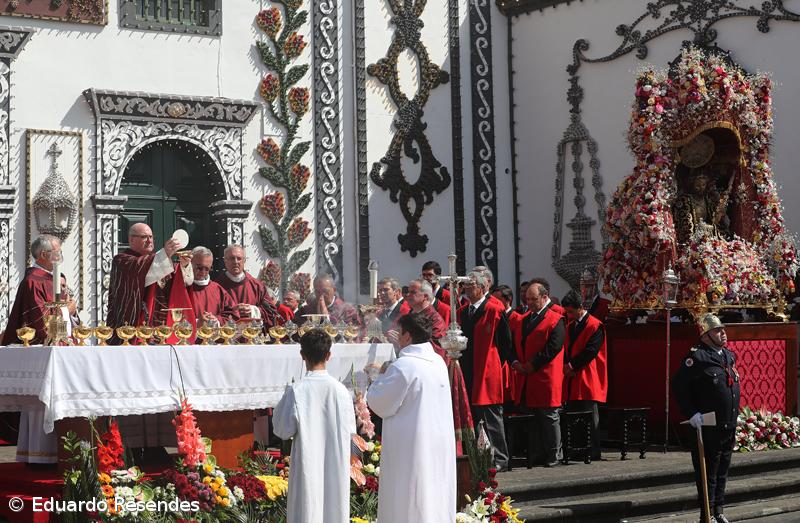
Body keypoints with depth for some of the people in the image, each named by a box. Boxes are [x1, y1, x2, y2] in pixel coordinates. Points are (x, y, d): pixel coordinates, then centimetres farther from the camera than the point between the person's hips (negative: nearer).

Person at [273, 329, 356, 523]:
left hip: (307, 465, -2)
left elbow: (283, 430, -7)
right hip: (335, 467, 2)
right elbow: (350, 429, 0)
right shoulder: (340, 390, -6)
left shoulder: (296, 391, -13)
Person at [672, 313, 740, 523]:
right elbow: (678, 385, -17)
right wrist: (691, 413, -20)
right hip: (707, 427, -8)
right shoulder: (697, 356, -13)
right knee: (707, 472, -1)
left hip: (729, 426, 8)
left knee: (722, 472, 16)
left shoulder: (728, 356, 13)